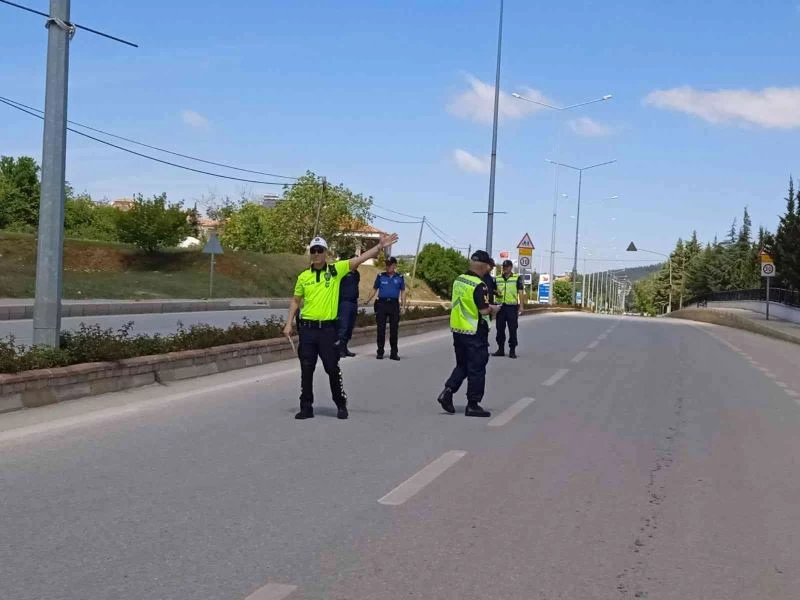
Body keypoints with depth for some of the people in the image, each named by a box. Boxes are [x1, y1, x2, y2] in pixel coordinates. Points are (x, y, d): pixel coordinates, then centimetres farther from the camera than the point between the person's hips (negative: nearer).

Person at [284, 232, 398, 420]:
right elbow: (295, 301, 14)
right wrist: (289, 324, 7)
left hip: (328, 328, -2)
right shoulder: (303, 276, 6)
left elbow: (360, 258, -7)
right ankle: (306, 407, 14)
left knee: (333, 369, 3)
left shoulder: (336, 270, 1)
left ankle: (341, 405, 17)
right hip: (307, 328, 2)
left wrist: (380, 246, -16)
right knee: (306, 370, 5)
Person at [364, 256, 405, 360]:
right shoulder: (380, 276, 5)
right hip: (382, 303, 0)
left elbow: (402, 290, 11)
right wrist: (368, 300, -1)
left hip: (394, 304, 0)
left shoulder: (400, 277, 6)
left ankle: (394, 353, 10)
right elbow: (375, 289, 9)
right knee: (381, 329, 1)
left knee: (394, 329, 3)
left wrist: (402, 300, -4)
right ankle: (380, 352, 9)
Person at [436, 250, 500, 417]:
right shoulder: (479, 285, -18)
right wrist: (493, 309, -1)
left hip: (457, 329, 7)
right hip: (475, 333, -7)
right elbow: (484, 310, -23)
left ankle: (448, 391, 3)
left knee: (462, 365, 20)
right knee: (476, 369, 3)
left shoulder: (458, 280, 6)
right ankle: (473, 405, 7)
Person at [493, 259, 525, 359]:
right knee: (500, 329, 6)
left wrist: (521, 306, -7)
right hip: (500, 306, 3)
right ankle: (500, 349, 15)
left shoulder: (517, 278, 3)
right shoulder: (497, 279, 11)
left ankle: (512, 350, 5)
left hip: (512, 307, -3)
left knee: (512, 329, -1)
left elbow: (520, 293, 0)